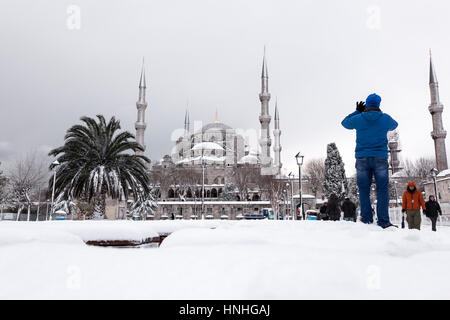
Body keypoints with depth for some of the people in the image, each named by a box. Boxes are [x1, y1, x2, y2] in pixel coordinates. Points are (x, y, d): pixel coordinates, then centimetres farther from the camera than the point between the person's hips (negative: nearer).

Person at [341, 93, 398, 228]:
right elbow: (394, 125, 25)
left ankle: (367, 220, 2)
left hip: (362, 159, 0)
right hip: (380, 158, 0)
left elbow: (344, 122, 19)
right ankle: (383, 221, -3)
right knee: (382, 190, 0)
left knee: (364, 190, 3)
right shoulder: (385, 118, 2)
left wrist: (357, 112, 26)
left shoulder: (358, 119, 0)